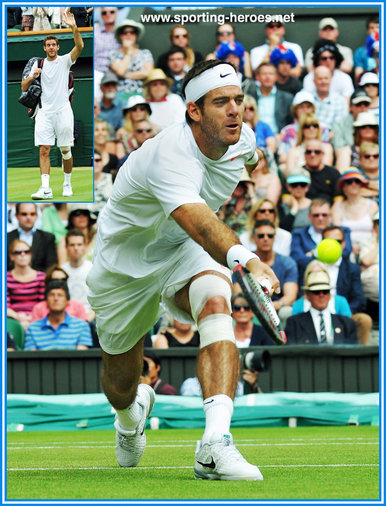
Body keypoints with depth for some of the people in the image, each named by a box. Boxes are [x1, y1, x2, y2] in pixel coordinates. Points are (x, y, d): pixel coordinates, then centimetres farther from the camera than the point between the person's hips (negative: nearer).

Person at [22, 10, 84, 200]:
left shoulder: (65, 61, 4)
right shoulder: (38, 64, 13)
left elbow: (79, 46, -14)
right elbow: (24, 87, 13)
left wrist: (74, 27, -29)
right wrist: (32, 77, -8)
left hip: (62, 111, -2)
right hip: (45, 112, 2)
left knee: (65, 150, 2)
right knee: (44, 150, -9)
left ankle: (67, 184, 18)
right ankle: (45, 188, -15)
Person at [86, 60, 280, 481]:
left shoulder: (241, 139, -14)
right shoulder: (169, 155, -37)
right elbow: (199, 223, -57)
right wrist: (244, 259, -73)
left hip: (185, 255, 4)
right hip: (124, 263, -3)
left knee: (215, 302, -33)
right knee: (120, 380, 13)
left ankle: (215, 446, -45)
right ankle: (131, 415, 56)